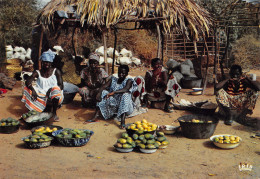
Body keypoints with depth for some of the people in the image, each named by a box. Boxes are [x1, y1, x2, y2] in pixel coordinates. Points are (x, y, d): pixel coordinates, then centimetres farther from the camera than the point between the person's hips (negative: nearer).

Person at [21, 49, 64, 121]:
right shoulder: (37, 73, 7)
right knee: (28, 88, -17)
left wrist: (51, 89, -23)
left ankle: (54, 112, -18)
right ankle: (33, 111, -14)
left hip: (52, 94, -2)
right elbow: (27, 82, -9)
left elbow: (61, 86, -3)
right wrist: (33, 90, -31)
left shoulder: (56, 71, 4)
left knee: (56, 90, -36)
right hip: (41, 94, 2)